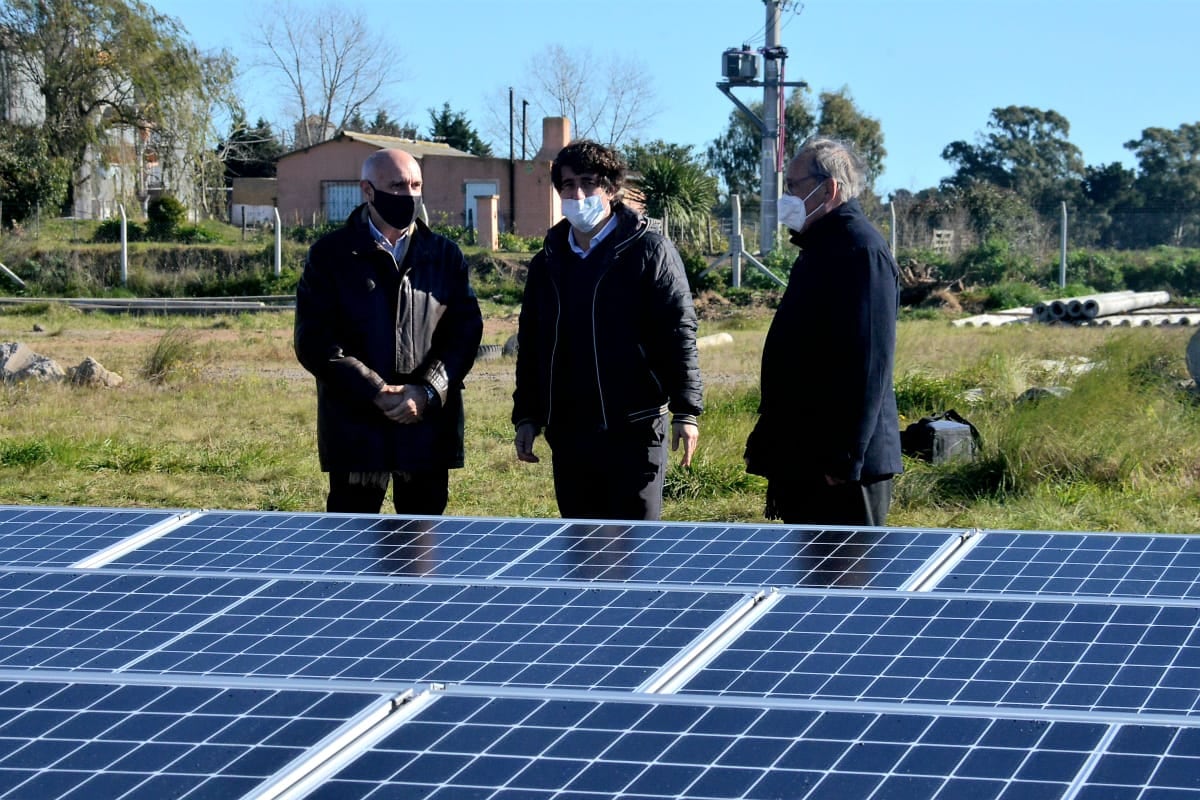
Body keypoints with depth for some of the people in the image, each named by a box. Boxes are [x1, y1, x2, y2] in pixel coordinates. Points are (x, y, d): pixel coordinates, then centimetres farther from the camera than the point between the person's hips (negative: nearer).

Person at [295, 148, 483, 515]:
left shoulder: (445, 256, 11)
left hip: (430, 428, 2)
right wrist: (375, 393, -14)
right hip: (355, 428, -2)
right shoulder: (330, 256, 3)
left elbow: (466, 330, 5)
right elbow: (314, 341, -4)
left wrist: (428, 392, -10)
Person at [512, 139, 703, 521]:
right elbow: (530, 347, 19)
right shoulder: (548, 263, 14)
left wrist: (686, 411, -12)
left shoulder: (649, 251, -2)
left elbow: (679, 335, -6)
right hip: (567, 432, 5)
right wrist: (526, 416, 14)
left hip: (634, 431, -5)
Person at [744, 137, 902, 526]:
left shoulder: (861, 250, -16)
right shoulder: (823, 247, 17)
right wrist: (769, 442, 21)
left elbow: (868, 365, -22)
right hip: (805, 460, 10)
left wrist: (845, 459, -24)